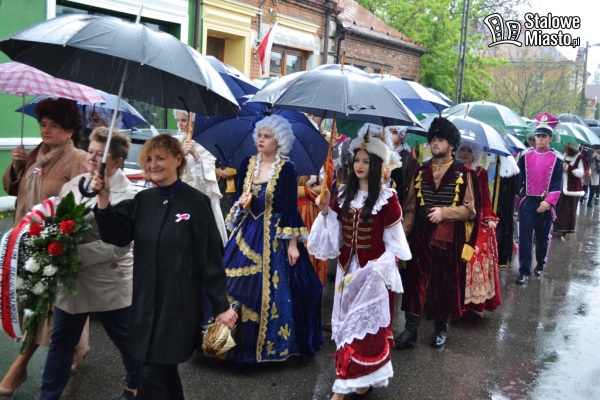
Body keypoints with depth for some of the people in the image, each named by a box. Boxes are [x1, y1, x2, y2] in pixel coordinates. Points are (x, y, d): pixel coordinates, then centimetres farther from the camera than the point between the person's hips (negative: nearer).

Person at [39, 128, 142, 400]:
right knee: (61, 342, 16)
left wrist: (75, 254, -24)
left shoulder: (127, 196, -16)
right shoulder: (74, 184, 3)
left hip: (110, 283, -5)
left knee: (126, 339, 15)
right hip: (71, 278, 5)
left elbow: (119, 245, -22)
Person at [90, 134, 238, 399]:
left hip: (179, 303, -5)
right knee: (163, 368, 17)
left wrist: (221, 306, -9)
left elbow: (211, 257, -10)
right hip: (146, 301, 5)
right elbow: (117, 235, -2)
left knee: (154, 375, -1)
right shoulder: (143, 200, 5)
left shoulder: (196, 202, -10)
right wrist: (104, 199, -16)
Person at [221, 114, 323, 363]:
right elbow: (238, 198, 13)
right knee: (241, 287, 5)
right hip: (247, 233, 5)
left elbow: (291, 209, -9)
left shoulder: (286, 169, -8)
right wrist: (241, 203, -10)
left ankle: (271, 343, 17)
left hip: (274, 235, -5)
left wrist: (293, 243, -11)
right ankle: (244, 341, 21)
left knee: (272, 290, -1)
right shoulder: (248, 164, 7)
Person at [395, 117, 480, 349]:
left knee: (446, 284, 9)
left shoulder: (464, 174, -3)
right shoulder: (421, 172, 8)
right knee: (414, 281, 2)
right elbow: (411, 208, 9)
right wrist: (403, 232, -1)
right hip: (421, 236, 3)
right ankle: (410, 330, 12)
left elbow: (471, 209, -7)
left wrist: (444, 211, -21)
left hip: (449, 238, -3)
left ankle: (441, 330, 26)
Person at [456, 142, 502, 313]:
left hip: (478, 222, 0)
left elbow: (485, 198, 6)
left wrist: (490, 218, -3)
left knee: (477, 257, -1)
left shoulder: (481, 173, 4)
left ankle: (476, 298, 10)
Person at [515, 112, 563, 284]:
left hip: (545, 204, 0)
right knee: (525, 236, -5)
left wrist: (548, 201, -17)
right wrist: (516, 199, 2)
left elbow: (557, 184, -5)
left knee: (542, 237, 13)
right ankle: (525, 271, -1)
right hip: (527, 202, 0)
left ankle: (540, 265, 33)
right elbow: (518, 179, 5)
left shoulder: (556, 159, -2)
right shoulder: (525, 156, 1)